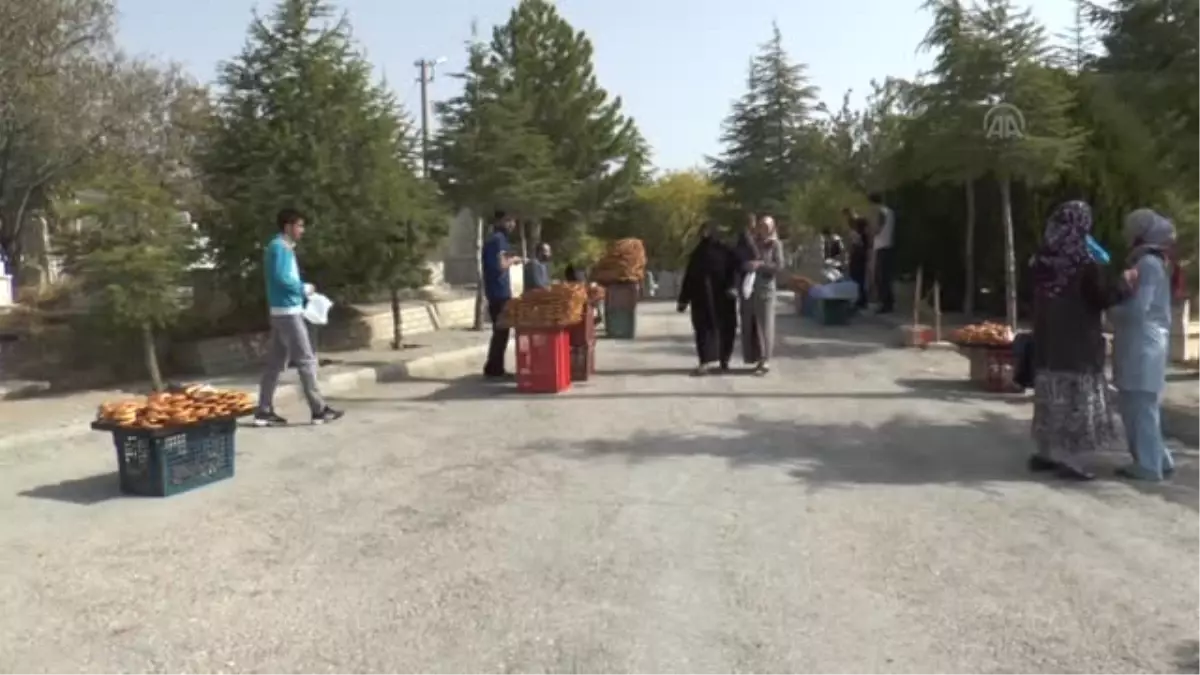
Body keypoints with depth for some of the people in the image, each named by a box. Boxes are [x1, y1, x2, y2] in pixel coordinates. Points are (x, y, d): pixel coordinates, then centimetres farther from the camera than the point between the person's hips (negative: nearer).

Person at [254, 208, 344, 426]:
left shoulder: (282, 247, 18)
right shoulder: (280, 247, -12)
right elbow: (280, 277, -23)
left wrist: (302, 292, 10)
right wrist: (304, 289, -11)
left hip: (284, 311, 10)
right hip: (287, 311, -10)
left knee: (276, 362, 9)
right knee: (306, 360, -5)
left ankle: (264, 411, 12)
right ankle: (319, 410, -1)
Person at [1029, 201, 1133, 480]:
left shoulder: (1044, 259, 4)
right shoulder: (1082, 262, -16)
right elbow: (1104, 297, -13)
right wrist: (1125, 282, 5)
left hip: (1048, 342, 7)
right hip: (1077, 342, -7)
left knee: (1052, 396, 13)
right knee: (1075, 398, 0)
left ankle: (1045, 453, 19)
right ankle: (1067, 458, 2)